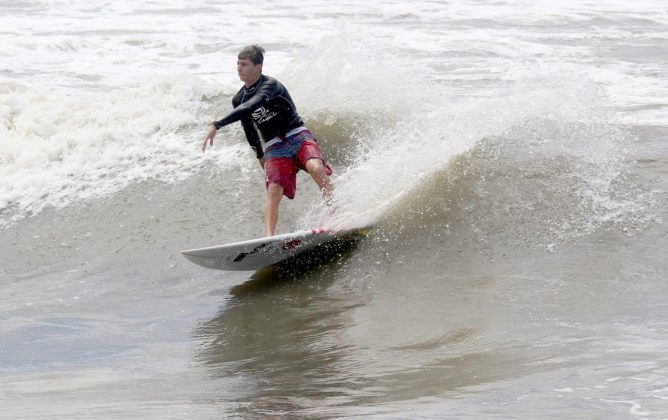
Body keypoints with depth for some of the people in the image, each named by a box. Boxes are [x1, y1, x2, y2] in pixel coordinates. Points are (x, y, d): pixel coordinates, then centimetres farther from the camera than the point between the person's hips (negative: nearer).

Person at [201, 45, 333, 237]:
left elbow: (249, 107, -30)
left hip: (298, 137, -4)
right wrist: (260, 155, 32)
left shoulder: (270, 85, -13)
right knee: (274, 191, -19)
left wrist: (216, 126, -36)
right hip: (274, 149, 4)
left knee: (315, 168, -34)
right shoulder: (238, 100, 10)